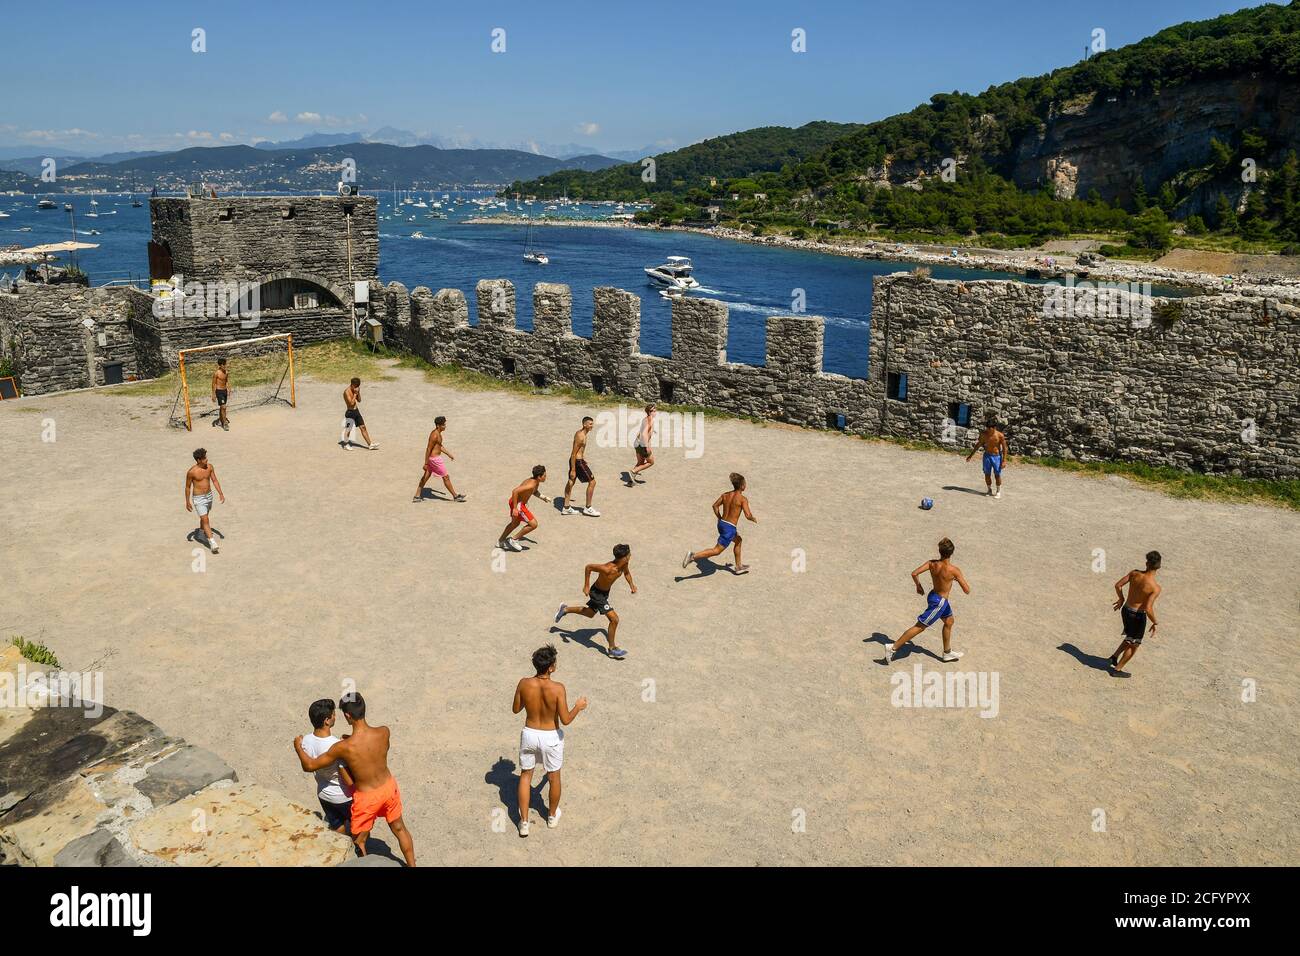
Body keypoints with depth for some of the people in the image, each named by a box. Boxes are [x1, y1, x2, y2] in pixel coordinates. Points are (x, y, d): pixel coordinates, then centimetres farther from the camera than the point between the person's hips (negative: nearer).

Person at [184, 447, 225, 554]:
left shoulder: (209, 466, -7)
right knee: (205, 520, -11)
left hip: (209, 496, 6)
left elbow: (215, 481, 3)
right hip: (198, 498, -6)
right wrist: (187, 502, -4)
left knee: (205, 517, 26)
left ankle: (202, 533, 51)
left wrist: (220, 493, -5)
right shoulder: (191, 471, -21)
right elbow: (188, 487, -9)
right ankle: (213, 543, -14)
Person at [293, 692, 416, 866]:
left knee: (358, 841, 22)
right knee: (399, 828, 26)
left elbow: (309, 766, -16)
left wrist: (298, 746, 1)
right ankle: (412, 865, 41)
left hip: (367, 797, -4)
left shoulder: (343, 747, -30)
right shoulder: (384, 732, -20)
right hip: (389, 787, 4)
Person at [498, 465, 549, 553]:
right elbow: (515, 491, -35)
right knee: (533, 524, -5)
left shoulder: (536, 482, -1)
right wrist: (515, 508, -31)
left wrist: (543, 497, 8)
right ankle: (514, 540, 7)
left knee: (515, 523, 30)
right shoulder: (531, 485, -30)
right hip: (518, 504, -10)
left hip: (518, 502, 10)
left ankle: (500, 541, 45)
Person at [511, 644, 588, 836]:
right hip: (551, 738, -2)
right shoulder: (557, 688, -26)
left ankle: (524, 822, 25)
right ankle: (552, 816, 42)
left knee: (525, 776, 22)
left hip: (529, 734, 2)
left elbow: (515, 709, -1)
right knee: (553, 777, 22)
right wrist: (578, 706, -4)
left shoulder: (524, 684, -17)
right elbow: (566, 720, -21)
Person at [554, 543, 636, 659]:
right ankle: (612, 649, 5)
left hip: (605, 591, 9)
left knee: (590, 613, 29)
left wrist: (631, 585, -5)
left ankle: (565, 609, 48)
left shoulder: (624, 564, -17)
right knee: (614, 619, -10)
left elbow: (626, 573, 8)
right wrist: (586, 586, -19)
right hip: (597, 593, -8)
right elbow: (588, 567, -26)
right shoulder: (607, 569, -39)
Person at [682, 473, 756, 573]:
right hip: (730, 528, -9)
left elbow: (715, 505, 8)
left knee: (738, 541, 30)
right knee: (717, 551, -3)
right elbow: (748, 515, -20)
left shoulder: (725, 495, 4)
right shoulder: (743, 499, -15)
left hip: (721, 524, 9)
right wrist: (754, 519, 2)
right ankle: (694, 556, -15)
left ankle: (739, 566, 39)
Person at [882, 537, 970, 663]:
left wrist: (918, 586, 2)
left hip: (933, 595, 7)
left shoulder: (932, 564, -13)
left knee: (949, 621, 28)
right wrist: (960, 579, 0)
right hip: (939, 602, -7)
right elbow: (967, 590, -20)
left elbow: (914, 573, -18)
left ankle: (947, 653, 43)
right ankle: (893, 647, 1)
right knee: (919, 627, 0)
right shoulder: (954, 570, -26)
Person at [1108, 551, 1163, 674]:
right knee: (1134, 645, 16)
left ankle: (1114, 657, 24)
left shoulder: (1134, 574, -10)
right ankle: (1118, 669, 23)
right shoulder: (1155, 588, -25)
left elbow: (1118, 585, -3)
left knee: (1130, 638, 30)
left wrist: (1121, 599, 15)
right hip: (1138, 615, -5)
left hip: (1125, 610, 6)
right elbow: (1148, 608, -27)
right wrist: (1154, 623, -11)